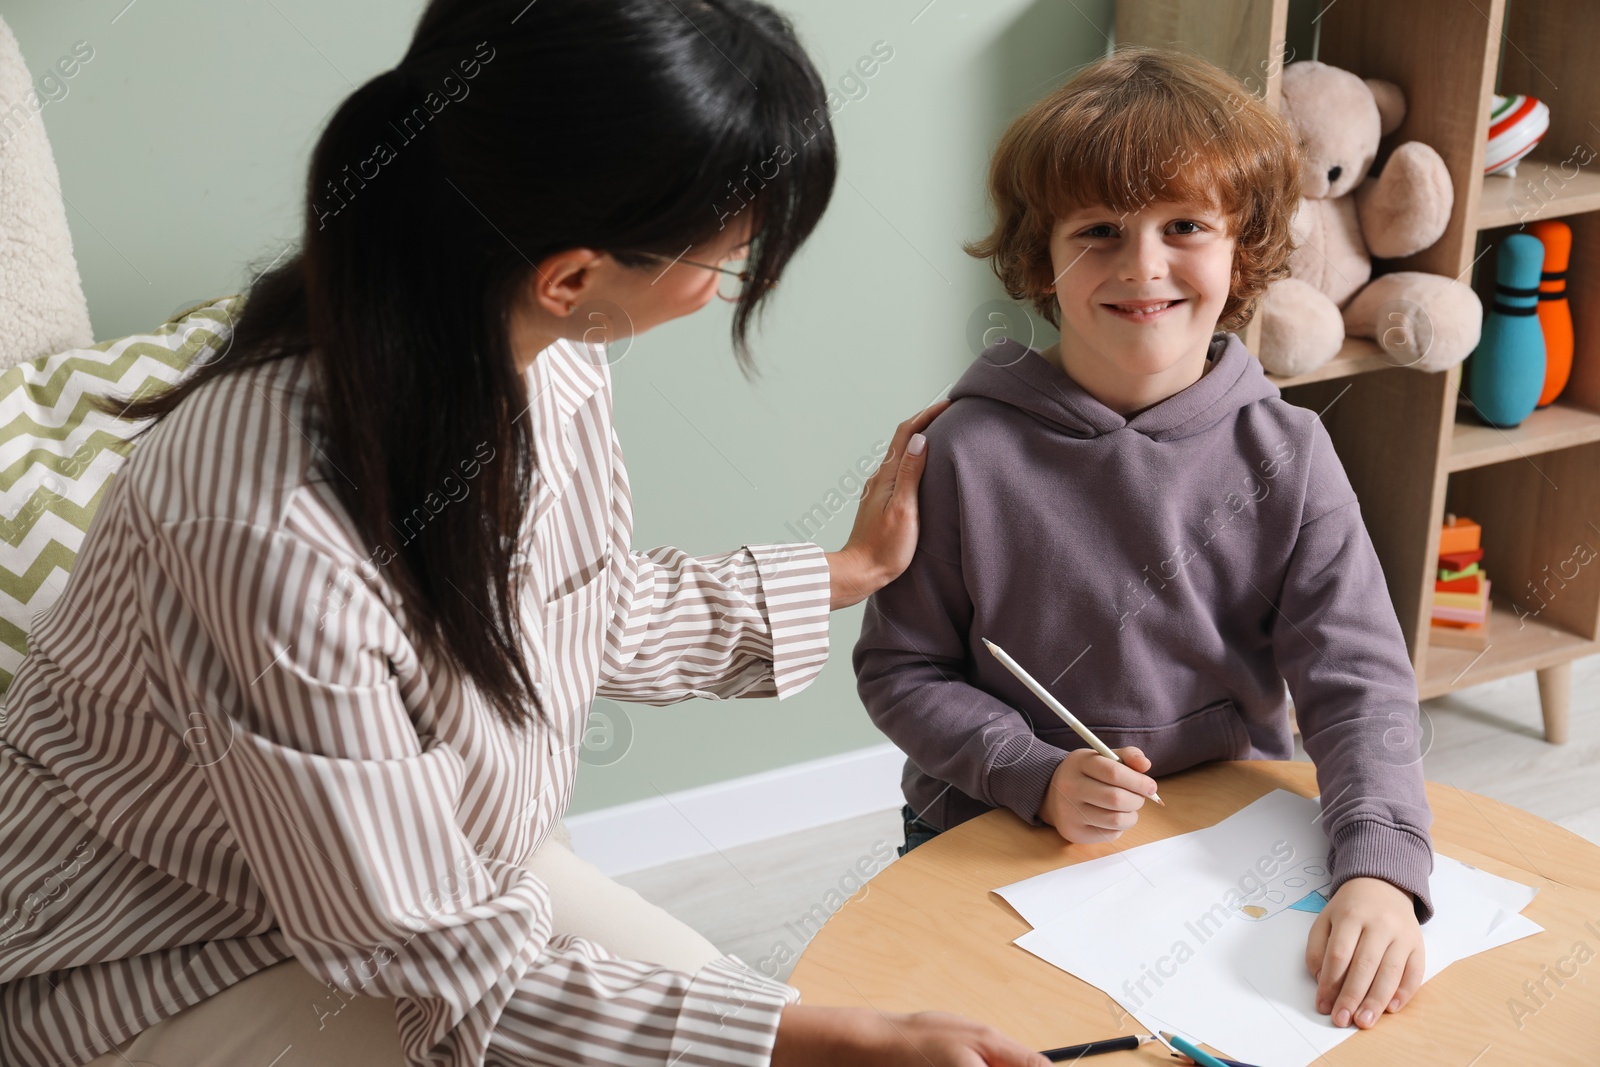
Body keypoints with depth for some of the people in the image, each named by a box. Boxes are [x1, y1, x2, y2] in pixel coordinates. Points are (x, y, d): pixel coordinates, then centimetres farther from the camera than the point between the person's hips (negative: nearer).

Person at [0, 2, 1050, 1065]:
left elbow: (601, 613, 7)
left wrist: (854, 568, 14)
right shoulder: (272, 530, -37)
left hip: (444, 857, 7)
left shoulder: (544, 352, -14)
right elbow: (448, 964, -27)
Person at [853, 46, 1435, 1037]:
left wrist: (1380, 870, -25)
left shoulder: (1287, 456, -5)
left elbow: (1360, 681, -8)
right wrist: (1038, 776, -18)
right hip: (996, 841, -1)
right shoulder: (970, 452, -10)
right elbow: (901, 668, -3)